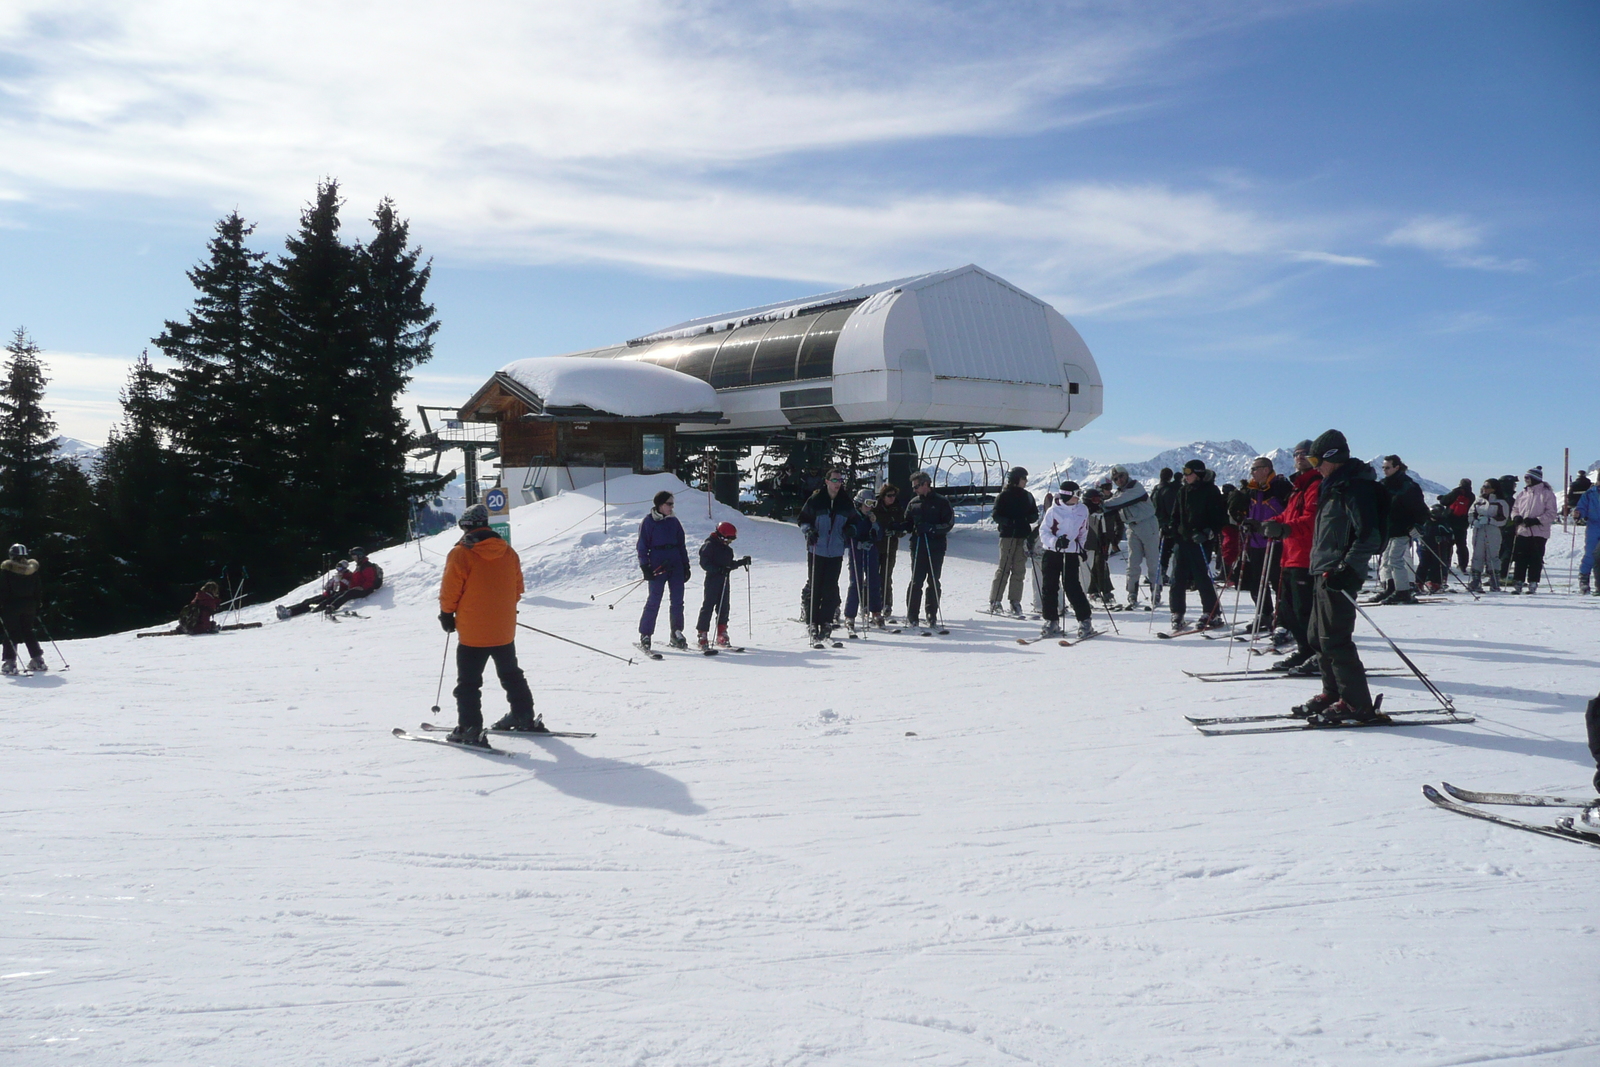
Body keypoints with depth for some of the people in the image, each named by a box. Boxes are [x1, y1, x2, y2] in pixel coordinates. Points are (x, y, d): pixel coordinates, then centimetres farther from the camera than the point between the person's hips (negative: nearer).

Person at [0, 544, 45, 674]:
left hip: (11, 605, -5)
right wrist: (36, 607, 15)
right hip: (29, 605, 5)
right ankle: (38, 660, 13)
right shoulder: (32, 568, 5)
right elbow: (38, 589, 8)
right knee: (28, 632, 15)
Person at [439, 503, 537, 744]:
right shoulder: (508, 551, 4)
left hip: (472, 631, -5)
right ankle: (524, 717, 26)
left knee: (468, 682, 3)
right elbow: (517, 588, 10)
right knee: (511, 674, 21)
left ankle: (470, 729, -1)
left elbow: (450, 590, -11)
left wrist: (446, 614, 5)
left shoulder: (461, 553, -12)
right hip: (504, 630, 5)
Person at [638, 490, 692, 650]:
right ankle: (645, 635, 2)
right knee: (654, 600, -7)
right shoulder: (648, 521, -1)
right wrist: (645, 567, -10)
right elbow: (642, 546, -2)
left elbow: (682, 544, 17)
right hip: (657, 564, -5)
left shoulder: (674, 521, 13)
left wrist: (686, 566, 12)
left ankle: (676, 634, 14)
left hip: (675, 564, 5)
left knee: (678, 600, 4)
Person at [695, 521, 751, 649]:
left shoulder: (727, 549, 16)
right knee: (708, 606, -8)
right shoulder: (709, 545, -10)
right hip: (712, 580, -8)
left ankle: (722, 635, 17)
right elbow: (704, 563, -17)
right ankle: (702, 635, -6)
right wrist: (719, 569, -26)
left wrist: (742, 562, 12)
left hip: (724, 580, 8)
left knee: (724, 607, 10)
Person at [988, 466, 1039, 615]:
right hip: (1008, 535, -5)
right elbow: (996, 515, -4)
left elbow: (1034, 515, 16)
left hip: (1023, 536, 5)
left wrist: (1027, 519, -6)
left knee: (1019, 570, 3)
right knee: (1004, 568, -7)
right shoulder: (1004, 495, -1)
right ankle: (994, 601, -2)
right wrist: (1008, 522, -20)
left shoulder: (1027, 496, 14)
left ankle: (1015, 602, 7)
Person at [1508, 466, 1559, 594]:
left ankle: (1533, 583, 6)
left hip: (1539, 532, -4)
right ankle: (1518, 583, 5)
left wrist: (1537, 520, -17)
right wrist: (1516, 517, -3)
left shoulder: (1547, 494, -3)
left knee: (1536, 560, 0)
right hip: (1523, 531, 4)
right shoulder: (1523, 494, 13)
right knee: (1520, 559, 2)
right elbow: (1515, 509, 19)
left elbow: (1552, 513, -7)